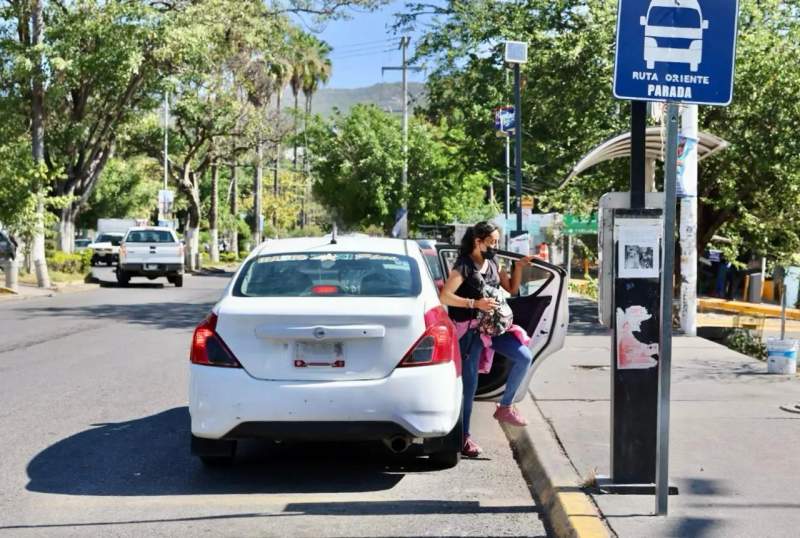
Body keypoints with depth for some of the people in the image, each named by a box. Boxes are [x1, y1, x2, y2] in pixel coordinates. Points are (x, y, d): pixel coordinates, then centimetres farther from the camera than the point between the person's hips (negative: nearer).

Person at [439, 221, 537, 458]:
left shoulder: (492, 264, 11)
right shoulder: (464, 267, -11)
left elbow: (512, 289, 19)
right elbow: (444, 297, -19)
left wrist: (518, 268, 4)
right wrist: (475, 303, -24)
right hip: (470, 330, -7)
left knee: (524, 358, -9)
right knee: (469, 384, -5)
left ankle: (505, 407, 8)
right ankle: (464, 438, 4)